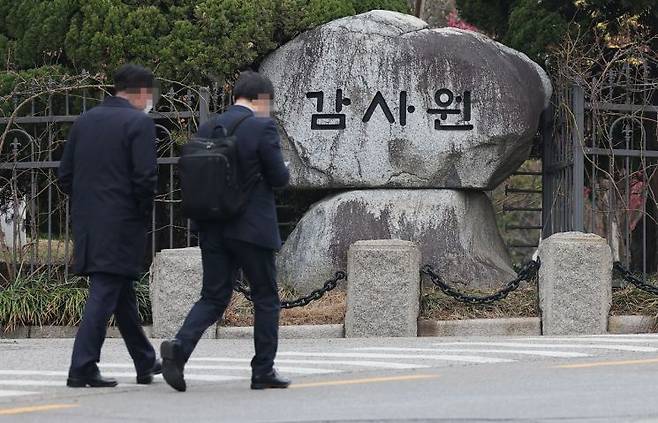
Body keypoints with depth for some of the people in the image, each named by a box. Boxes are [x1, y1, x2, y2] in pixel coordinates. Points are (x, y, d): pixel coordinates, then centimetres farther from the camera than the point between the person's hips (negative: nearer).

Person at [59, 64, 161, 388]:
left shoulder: (85, 121, 10)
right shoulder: (139, 123, -10)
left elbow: (65, 175, 10)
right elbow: (145, 177, -17)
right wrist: (144, 211, -1)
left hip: (87, 223, 7)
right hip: (122, 224, -7)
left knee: (122, 292, 17)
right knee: (105, 294, -5)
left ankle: (145, 363, 28)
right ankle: (82, 368, -10)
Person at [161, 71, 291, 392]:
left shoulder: (207, 129, 7)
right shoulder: (262, 127, -11)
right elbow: (279, 178, -9)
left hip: (213, 229, 5)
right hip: (253, 228, -5)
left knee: (213, 297, 9)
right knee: (266, 299, 9)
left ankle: (179, 348, -15)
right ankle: (263, 371, 11)